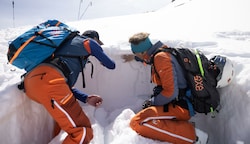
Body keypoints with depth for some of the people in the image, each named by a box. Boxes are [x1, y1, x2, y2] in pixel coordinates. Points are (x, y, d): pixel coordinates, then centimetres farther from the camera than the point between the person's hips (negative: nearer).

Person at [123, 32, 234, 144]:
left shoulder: (161, 58, -18)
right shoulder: (161, 52, 11)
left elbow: (171, 93, -22)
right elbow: (149, 58, 38)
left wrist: (151, 102, -8)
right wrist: (134, 57, 43)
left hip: (180, 107, -10)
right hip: (173, 102, 10)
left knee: (137, 122, -29)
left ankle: (190, 134, -20)